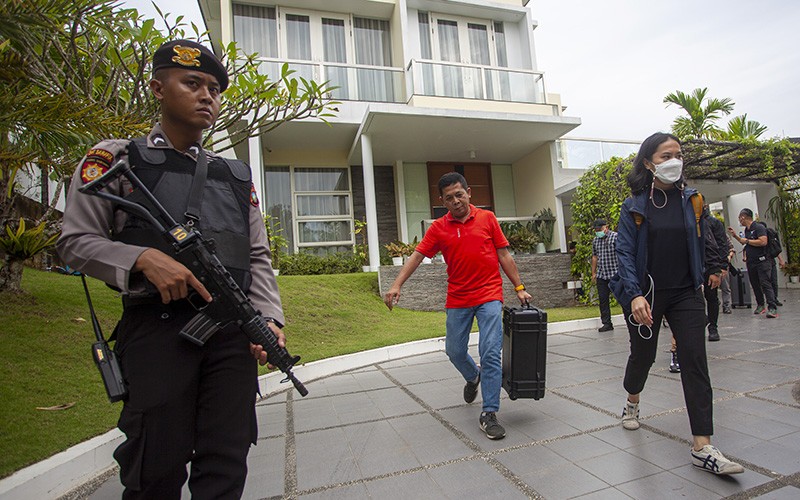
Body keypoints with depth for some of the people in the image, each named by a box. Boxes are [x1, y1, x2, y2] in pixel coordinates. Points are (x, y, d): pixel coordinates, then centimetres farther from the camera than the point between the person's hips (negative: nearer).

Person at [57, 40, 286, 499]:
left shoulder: (235, 175, 15)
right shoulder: (117, 159, 7)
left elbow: (258, 257, 11)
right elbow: (76, 242, 3)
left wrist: (271, 319, -3)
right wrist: (144, 259, -17)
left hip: (234, 333, 3)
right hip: (157, 328, -3)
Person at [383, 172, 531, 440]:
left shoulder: (487, 218, 1)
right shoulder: (438, 227, 2)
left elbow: (504, 256, 4)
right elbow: (417, 256, -3)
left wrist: (519, 287, 3)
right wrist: (396, 285, -14)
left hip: (489, 296, -2)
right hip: (457, 299, 2)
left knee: (490, 353, -8)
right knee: (454, 351, 13)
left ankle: (489, 414, 3)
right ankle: (473, 378, 46)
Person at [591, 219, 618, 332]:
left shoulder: (615, 237, -4)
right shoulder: (595, 240, 14)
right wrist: (593, 273, 19)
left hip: (615, 274, -6)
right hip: (601, 275, 6)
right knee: (603, 299, 6)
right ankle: (607, 324, 13)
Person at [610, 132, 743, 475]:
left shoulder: (690, 199, 3)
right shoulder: (634, 205, -7)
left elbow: (701, 244, 13)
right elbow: (625, 252, -13)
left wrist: (709, 272, 14)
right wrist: (635, 295, -22)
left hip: (685, 293, 2)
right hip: (646, 295, -2)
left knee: (695, 362, -6)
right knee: (643, 354, 13)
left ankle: (702, 449, -1)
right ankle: (632, 402, 44)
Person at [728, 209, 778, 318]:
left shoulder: (759, 227, -10)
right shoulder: (747, 230, 16)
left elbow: (763, 242, -22)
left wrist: (747, 241, -13)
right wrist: (735, 235, 21)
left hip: (761, 261, -8)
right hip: (750, 262, 8)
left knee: (765, 284, -12)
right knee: (755, 285, 11)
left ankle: (772, 308, -14)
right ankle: (760, 305, 21)